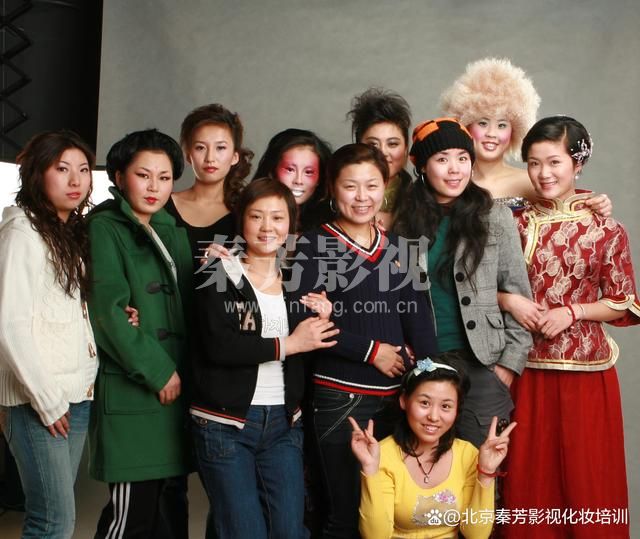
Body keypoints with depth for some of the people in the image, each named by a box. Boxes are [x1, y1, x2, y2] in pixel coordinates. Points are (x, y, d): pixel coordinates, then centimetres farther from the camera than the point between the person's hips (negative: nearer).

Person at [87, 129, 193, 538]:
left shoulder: (174, 231, 17)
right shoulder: (105, 228, -3)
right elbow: (109, 309, -13)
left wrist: (183, 371, 3)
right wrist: (157, 371, -13)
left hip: (177, 385, 7)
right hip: (131, 392, -7)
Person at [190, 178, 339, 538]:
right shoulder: (219, 273, -4)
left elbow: (310, 354, 13)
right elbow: (218, 346, -18)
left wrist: (323, 320, -7)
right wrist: (288, 344, -12)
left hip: (284, 421, 4)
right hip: (226, 421, -4)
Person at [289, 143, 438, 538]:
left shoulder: (398, 247, 10)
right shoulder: (313, 246, -4)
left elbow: (417, 319, 6)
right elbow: (304, 321, -12)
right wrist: (371, 351, -13)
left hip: (398, 396, 5)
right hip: (340, 398, -4)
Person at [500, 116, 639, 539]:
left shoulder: (606, 230, -5)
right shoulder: (518, 225, 3)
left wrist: (572, 312, -14)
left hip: (586, 370, -2)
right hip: (528, 368, 2)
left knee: (586, 477, 8)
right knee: (530, 477, 10)